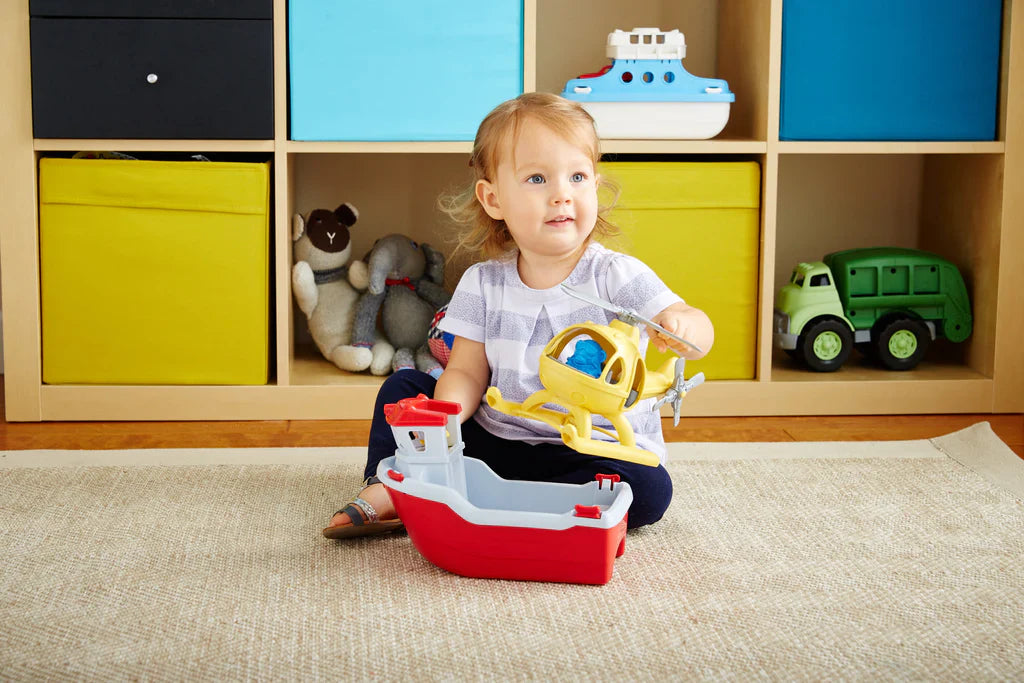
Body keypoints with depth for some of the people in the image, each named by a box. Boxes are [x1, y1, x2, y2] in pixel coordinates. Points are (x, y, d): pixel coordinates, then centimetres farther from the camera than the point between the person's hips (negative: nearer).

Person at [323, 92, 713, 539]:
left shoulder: (618, 276, -11)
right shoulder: (483, 284, 0)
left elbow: (697, 328, -20)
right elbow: (467, 372, 0)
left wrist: (681, 329, -46)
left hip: (602, 450, -3)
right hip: (496, 440, 3)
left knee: (650, 489, -33)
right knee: (404, 386, 2)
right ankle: (389, 488, -14)